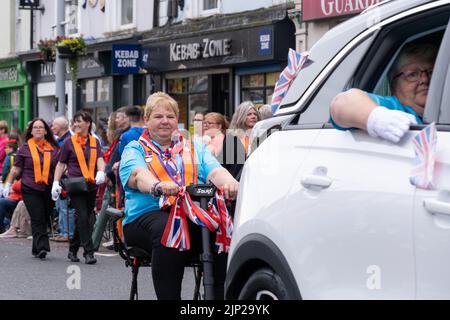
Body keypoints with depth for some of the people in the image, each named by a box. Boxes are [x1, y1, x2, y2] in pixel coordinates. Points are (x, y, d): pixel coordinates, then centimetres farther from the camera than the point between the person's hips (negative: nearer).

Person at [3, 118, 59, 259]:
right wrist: (8, 184, 7)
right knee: (37, 218, -13)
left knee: (44, 219, 6)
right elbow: (16, 169, 10)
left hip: (49, 190, 3)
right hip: (30, 189, -3)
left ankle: (37, 249, 16)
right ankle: (41, 247, -19)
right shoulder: (25, 148, 5)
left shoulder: (53, 148, 11)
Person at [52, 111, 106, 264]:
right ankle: (88, 252, -14)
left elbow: (100, 159, -1)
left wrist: (101, 172, -22)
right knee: (83, 217, -13)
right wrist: (56, 182, -3)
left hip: (91, 186, 4)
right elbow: (61, 164, 7)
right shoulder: (69, 142, 3)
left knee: (84, 219, 9)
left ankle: (73, 250, 22)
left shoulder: (95, 142, 10)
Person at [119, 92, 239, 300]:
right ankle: (168, 296, -35)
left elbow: (215, 172, 8)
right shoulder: (135, 150, 17)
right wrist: (158, 186, -31)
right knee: (166, 229, -38)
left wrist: (229, 182, -19)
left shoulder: (195, 149, 27)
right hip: (148, 214, -2)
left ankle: (220, 294, -27)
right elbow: (137, 175, -6)